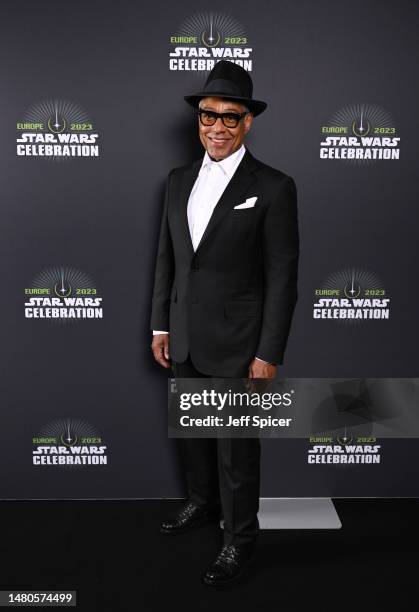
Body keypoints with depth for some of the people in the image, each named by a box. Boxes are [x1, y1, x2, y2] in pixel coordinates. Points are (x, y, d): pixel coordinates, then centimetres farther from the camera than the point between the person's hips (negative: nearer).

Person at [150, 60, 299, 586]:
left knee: (237, 447, 9)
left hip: (236, 345, -5)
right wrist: (160, 325, 10)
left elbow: (282, 277, -11)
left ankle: (240, 538, 31)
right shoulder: (178, 181, 7)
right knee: (192, 432, 22)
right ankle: (202, 503, 47)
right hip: (185, 342, 6)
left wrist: (269, 355, -13)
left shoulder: (273, 187, -10)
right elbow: (166, 258, 11)